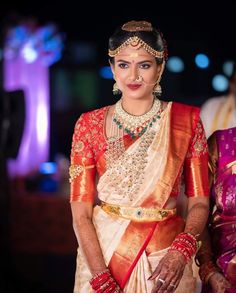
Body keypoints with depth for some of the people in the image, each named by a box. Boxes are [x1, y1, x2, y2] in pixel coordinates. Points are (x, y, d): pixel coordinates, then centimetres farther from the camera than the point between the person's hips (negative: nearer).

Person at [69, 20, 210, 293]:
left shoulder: (187, 120, -2)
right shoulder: (89, 124, -3)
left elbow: (199, 202, -2)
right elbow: (81, 212, -7)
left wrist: (181, 250, -20)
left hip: (166, 259, 0)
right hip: (101, 254, 0)